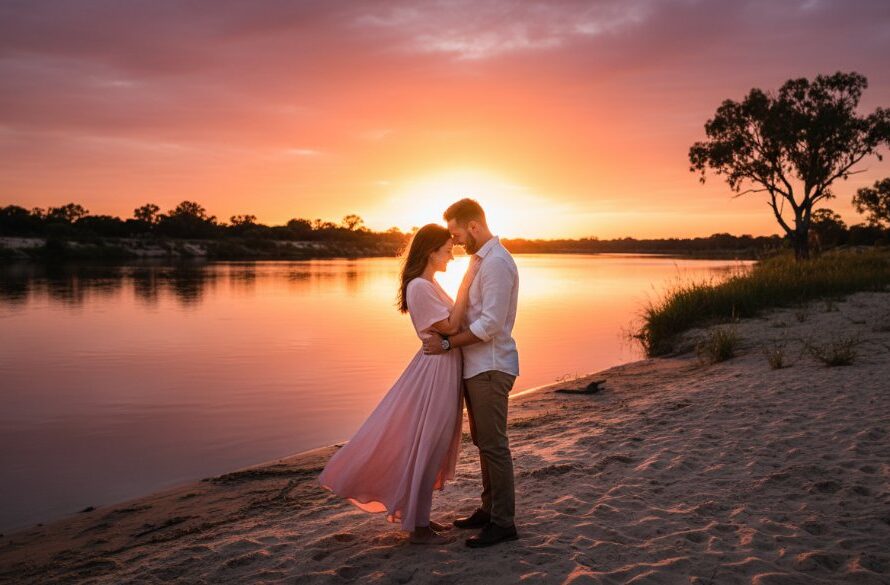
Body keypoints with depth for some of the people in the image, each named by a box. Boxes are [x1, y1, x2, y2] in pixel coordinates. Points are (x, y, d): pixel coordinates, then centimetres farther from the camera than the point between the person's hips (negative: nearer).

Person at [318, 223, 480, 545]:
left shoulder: (430, 285, 13)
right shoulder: (420, 286, -17)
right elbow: (450, 326, -19)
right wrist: (466, 284, -16)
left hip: (444, 369, 10)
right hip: (435, 370, -10)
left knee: (433, 446, 16)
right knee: (426, 445, -2)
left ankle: (420, 516, 27)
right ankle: (419, 526, 9)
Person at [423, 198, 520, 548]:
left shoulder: (496, 263, -17)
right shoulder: (479, 259, 14)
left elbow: (490, 325, -22)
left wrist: (447, 343, -15)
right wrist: (447, 338, 8)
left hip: (490, 367, -10)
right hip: (477, 365, 10)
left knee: (493, 443, -3)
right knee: (483, 441, 17)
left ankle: (503, 523, 6)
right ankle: (489, 510, 29)